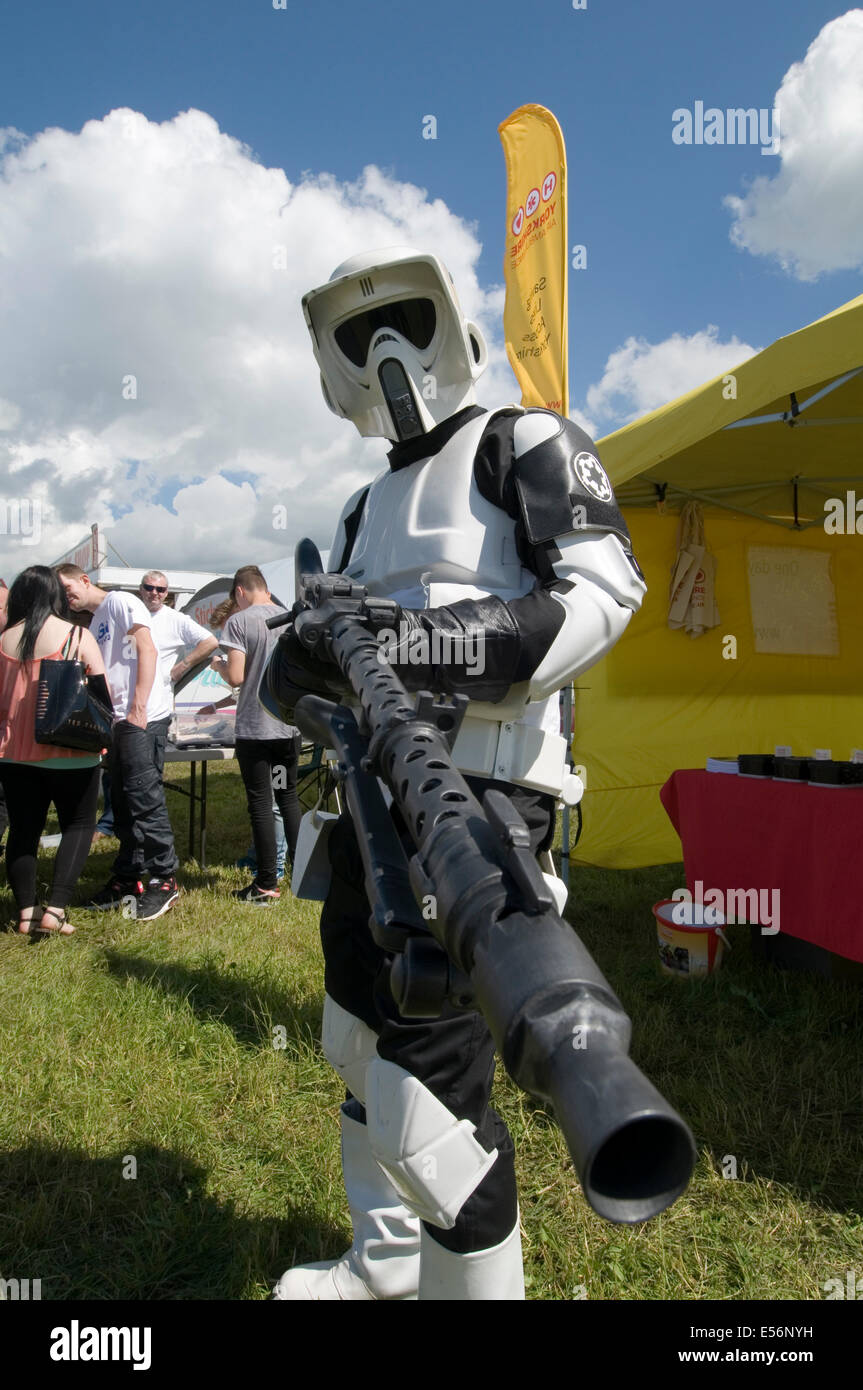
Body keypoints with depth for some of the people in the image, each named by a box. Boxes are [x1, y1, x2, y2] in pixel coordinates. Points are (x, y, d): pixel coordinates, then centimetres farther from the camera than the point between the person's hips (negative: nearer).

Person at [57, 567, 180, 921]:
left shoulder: (120, 602, -2)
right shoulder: (93, 624, 23)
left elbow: (147, 651, -13)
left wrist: (139, 708, -20)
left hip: (143, 719, -9)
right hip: (117, 720, 9)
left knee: (145, 798, -8)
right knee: (123, 802, 12)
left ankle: (165, 879, 0)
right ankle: (127, 877, 21)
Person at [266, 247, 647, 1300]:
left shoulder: (524, 445, 0)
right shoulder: (369, 506, 22)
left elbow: (602, 593, -15)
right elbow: (302, 666, 16)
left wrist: (423, 648, -26)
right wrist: (302, 662, -10)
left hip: (476, 798, -8)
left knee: (425, 1101, -10)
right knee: (358, 1047, 20)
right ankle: (385, 1262, 43)